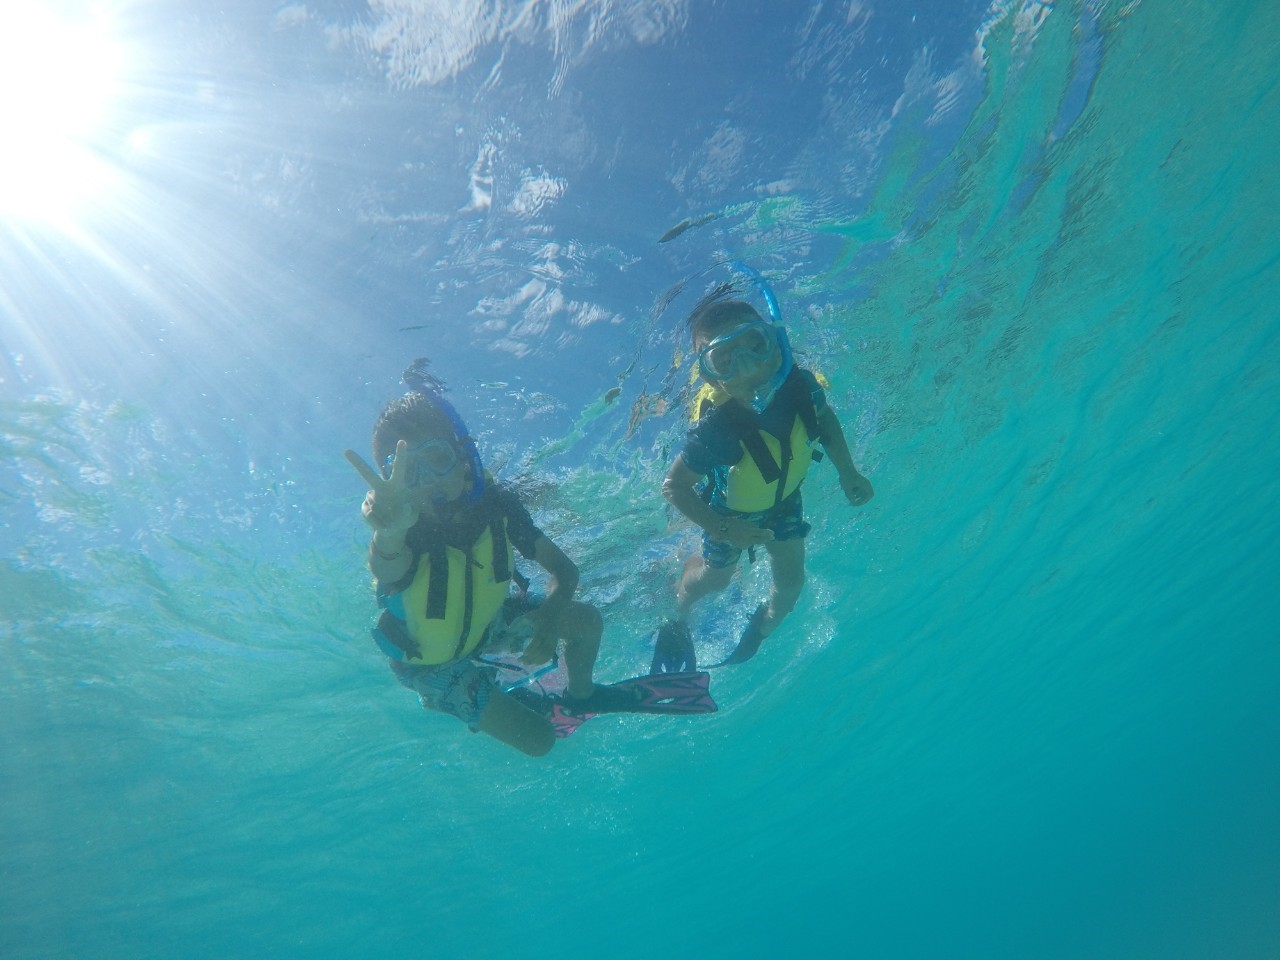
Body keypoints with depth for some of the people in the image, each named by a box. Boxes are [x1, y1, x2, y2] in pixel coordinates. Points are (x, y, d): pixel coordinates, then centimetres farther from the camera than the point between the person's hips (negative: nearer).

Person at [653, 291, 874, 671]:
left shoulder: (801, 384, -34)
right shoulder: (713, 430, -46)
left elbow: (826, 420, -8)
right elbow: (673, 487, -31)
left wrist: (847, 472, -14)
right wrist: (723, 531, -32)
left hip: (784, 498, 4)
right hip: (731, 511, -4)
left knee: (791, 582, 18)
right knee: (715, 577, 22)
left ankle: (764, 625, 53)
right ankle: (677, 614, 56)